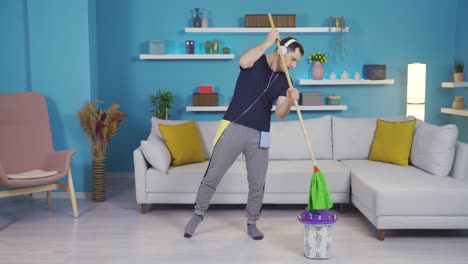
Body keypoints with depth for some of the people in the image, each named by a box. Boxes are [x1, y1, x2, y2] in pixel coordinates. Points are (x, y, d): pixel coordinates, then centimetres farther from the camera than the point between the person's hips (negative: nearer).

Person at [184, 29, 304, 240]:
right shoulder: (256, 62, 0)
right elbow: (243, 61, -26)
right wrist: (269, 41, -19)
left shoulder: (284, 81, 10)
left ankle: (252, 223, 26)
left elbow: (279, 114, 0)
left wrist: (290, 101, -21)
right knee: (212, 176, 1)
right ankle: (198, 214, 22)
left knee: (257, 184, 6)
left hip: (259, 135, 4)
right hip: (234, 128, -4)